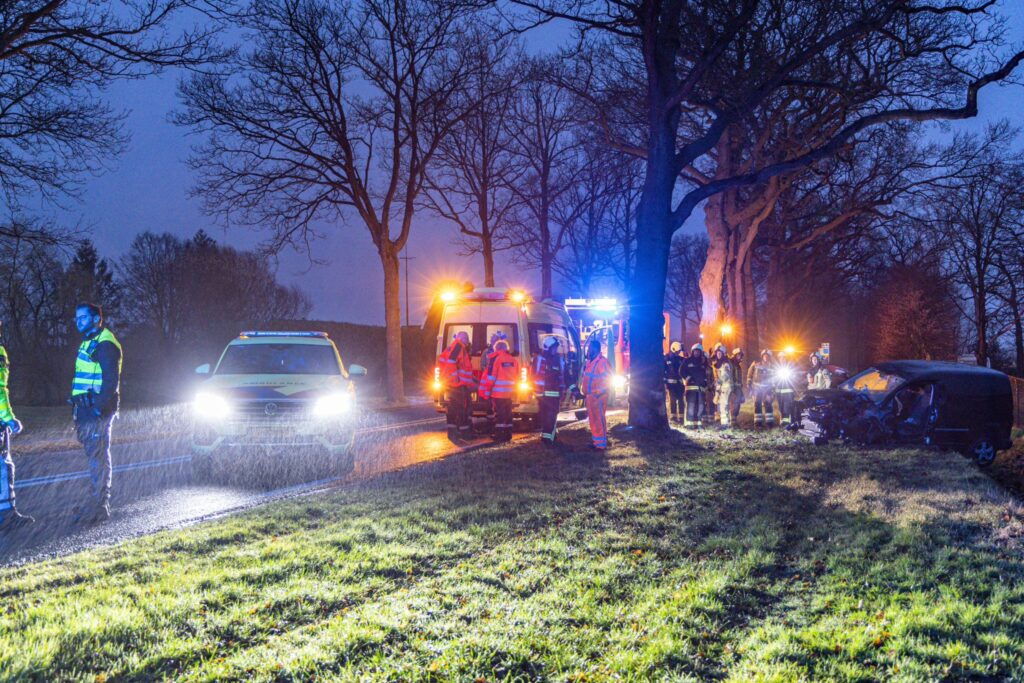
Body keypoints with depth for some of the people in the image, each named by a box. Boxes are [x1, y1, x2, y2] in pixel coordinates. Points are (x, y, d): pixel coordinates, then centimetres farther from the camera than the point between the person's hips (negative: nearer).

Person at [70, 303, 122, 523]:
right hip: (87, 408, 10)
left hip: (97, 409, -10)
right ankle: (98, 502, 20)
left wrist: (99, 408, -24)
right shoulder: (89, 342, 20)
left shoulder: (104, 344, -12)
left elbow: (111, 381, -20)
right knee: (95, 456, 13)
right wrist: (78, 408, 18)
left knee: (98, 457, -8)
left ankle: (99, 507, -6)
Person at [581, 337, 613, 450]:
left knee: (599, 419, -5)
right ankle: (596, 441, 21)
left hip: (598, 396, -9)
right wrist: (585, 392, 18)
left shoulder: (602, 361, -14)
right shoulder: (590, 361, 14)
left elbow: (608, 379, -17)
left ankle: (601, 443, -1)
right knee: (592, 419, 13)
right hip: (589, 396, 9)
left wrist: (599, 392, -19)